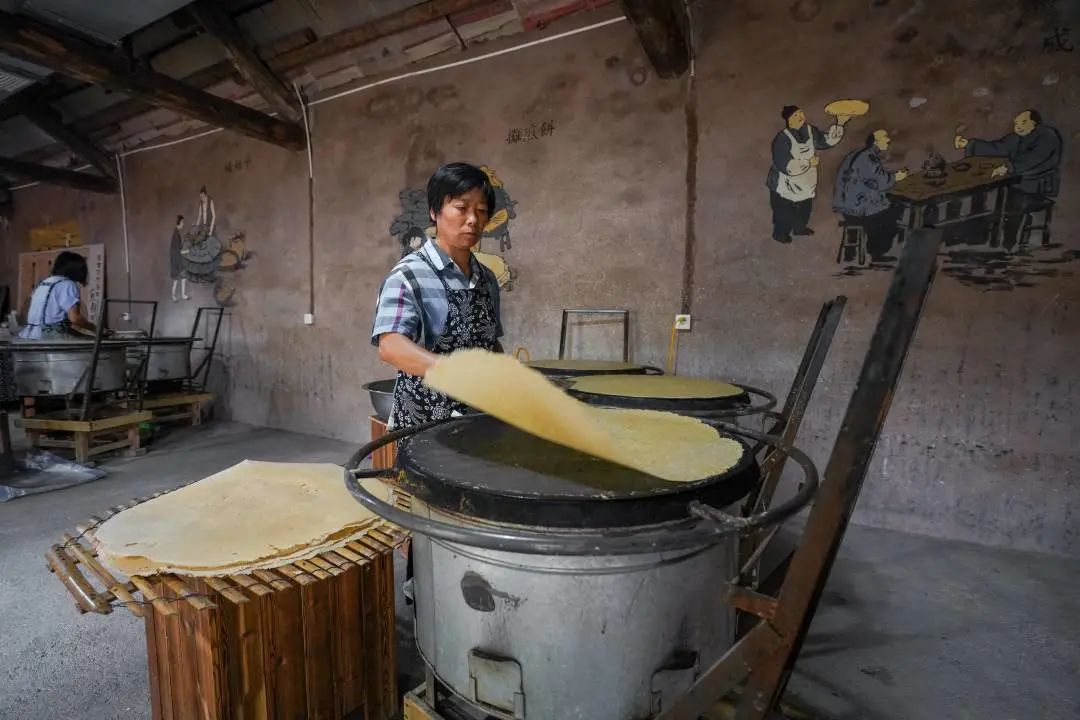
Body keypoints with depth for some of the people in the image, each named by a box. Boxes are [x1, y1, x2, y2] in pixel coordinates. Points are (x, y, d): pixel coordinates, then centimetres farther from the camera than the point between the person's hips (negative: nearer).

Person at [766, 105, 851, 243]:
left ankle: (800, 228, 57)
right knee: (784, 213, 15)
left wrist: (839, 123, -6)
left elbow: (827, 140, 6)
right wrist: (808, 163, -27)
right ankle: (780, 234, 44)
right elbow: (786, 166, -34)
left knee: (805, 209, 29)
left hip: (806, 183, 8)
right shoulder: (782, 139, -30)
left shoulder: (810, 131, -6)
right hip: (786, 187, -7)